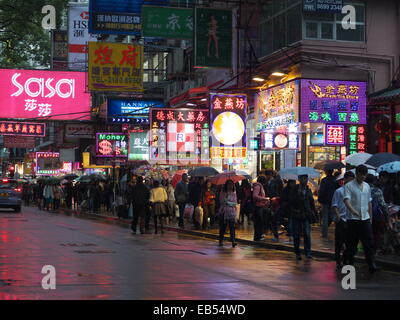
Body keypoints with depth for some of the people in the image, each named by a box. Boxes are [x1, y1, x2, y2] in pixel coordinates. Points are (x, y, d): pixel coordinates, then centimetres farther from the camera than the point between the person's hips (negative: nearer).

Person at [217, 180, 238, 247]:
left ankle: (233, 241, -15)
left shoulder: (234, 193, 9)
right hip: (223, 212, 0)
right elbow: (221, 201, -5)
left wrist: (228, 202, -7)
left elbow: (235, 203, 6)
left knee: (232, 226, -10)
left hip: (231, 212, 0)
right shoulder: (223, 193, 5)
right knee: (223, 226, 2)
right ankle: (221, 241, 12)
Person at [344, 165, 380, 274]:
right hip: (353, 219, -4)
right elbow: (346, 200, -19)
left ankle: (371, 265, -4)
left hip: (365, 219, 4)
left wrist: (370, 216, 16)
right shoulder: (349, 186, -5)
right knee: (352, 243, 2)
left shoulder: (367, 186, 13)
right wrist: (353, 210, -36)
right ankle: (350, 264, 11)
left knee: (369, 242, -3)